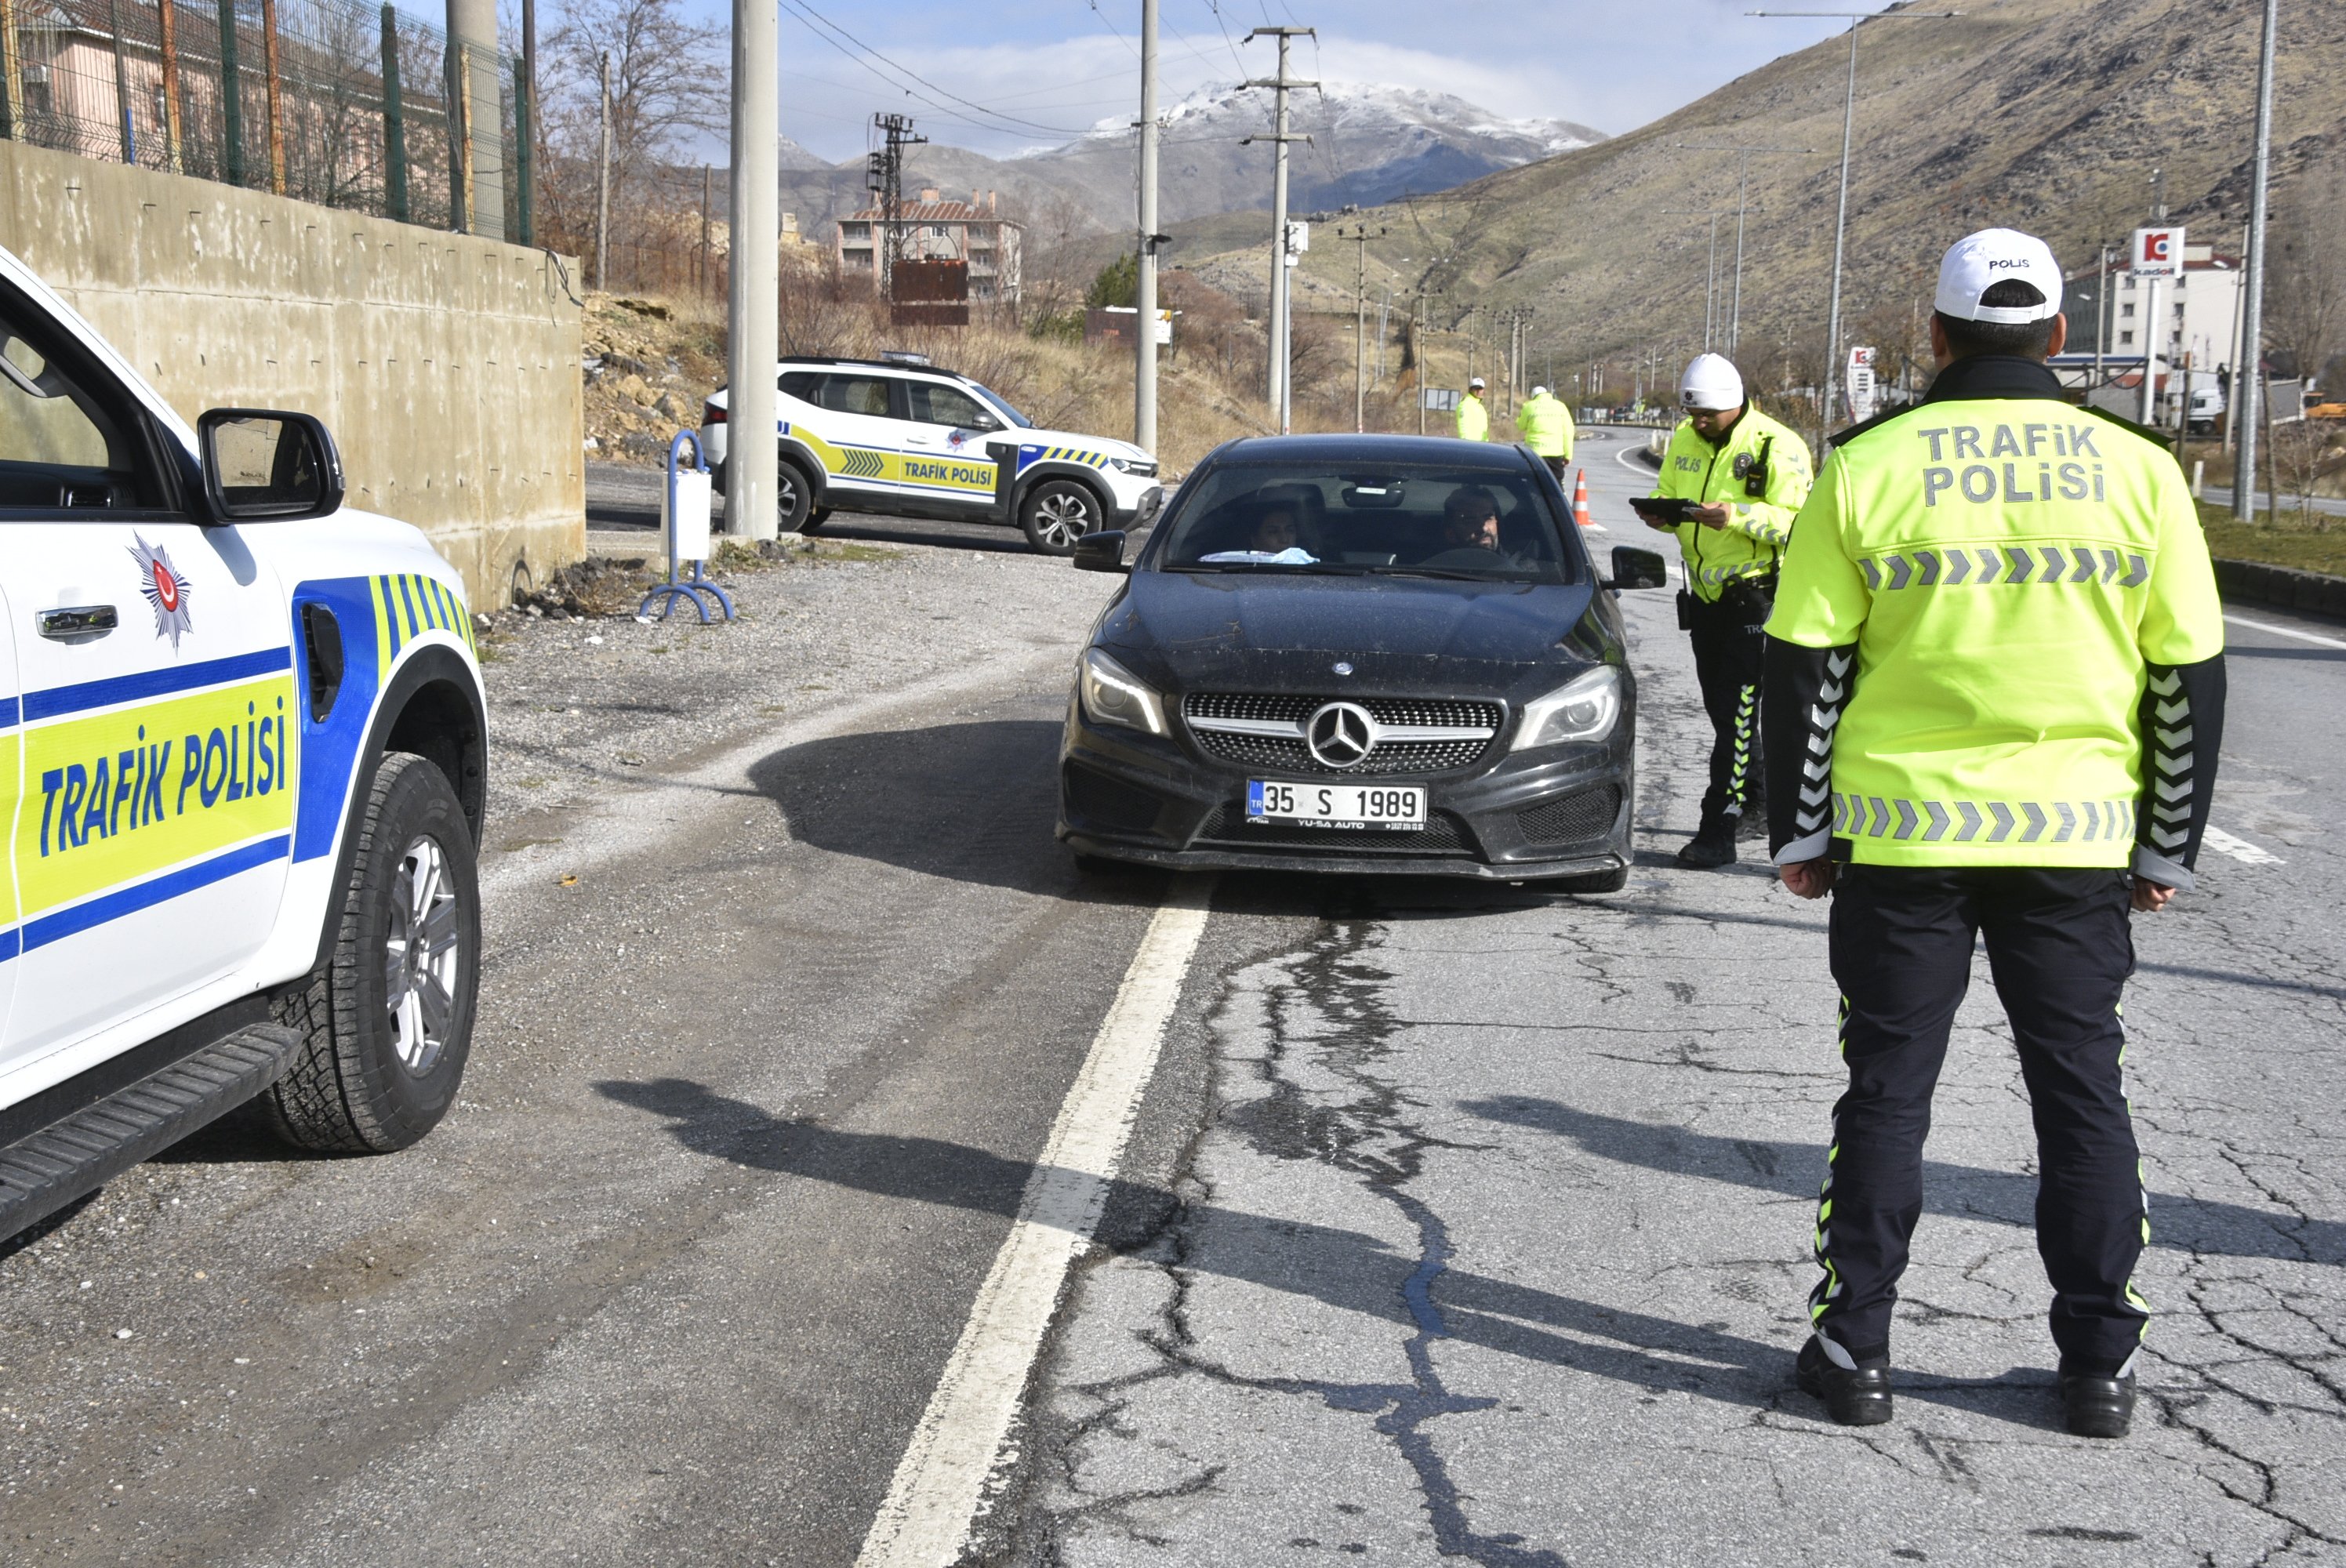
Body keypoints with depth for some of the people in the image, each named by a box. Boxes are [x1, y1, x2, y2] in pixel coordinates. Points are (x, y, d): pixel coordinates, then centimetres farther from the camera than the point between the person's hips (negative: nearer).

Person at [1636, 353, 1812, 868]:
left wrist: (1733, 515, -31)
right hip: (1706, 593, 7)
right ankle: (1755, 786, 37)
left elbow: (1795, 521, -18)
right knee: (1720, 706, 16)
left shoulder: (1776, 447, -12)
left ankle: (1717, 831, -11)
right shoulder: (1684, 441, 9)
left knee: (1736, 710, -10)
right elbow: (1669, 498, 19)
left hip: (1756, 595, -7)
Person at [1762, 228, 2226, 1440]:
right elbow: (2190, 678, 5)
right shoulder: (2138, 469, 1)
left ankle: (1854, 1350, 14)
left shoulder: (1866, 467, -3)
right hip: (2077, 840, 1)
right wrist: (2168, 847, 13)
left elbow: (1803, 667, -3)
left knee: (1888, 1092, 9)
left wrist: (1797, 833, 6)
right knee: (2082, 1094, 12)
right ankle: (2099, 1365, 17)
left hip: (1900, 836, -1)